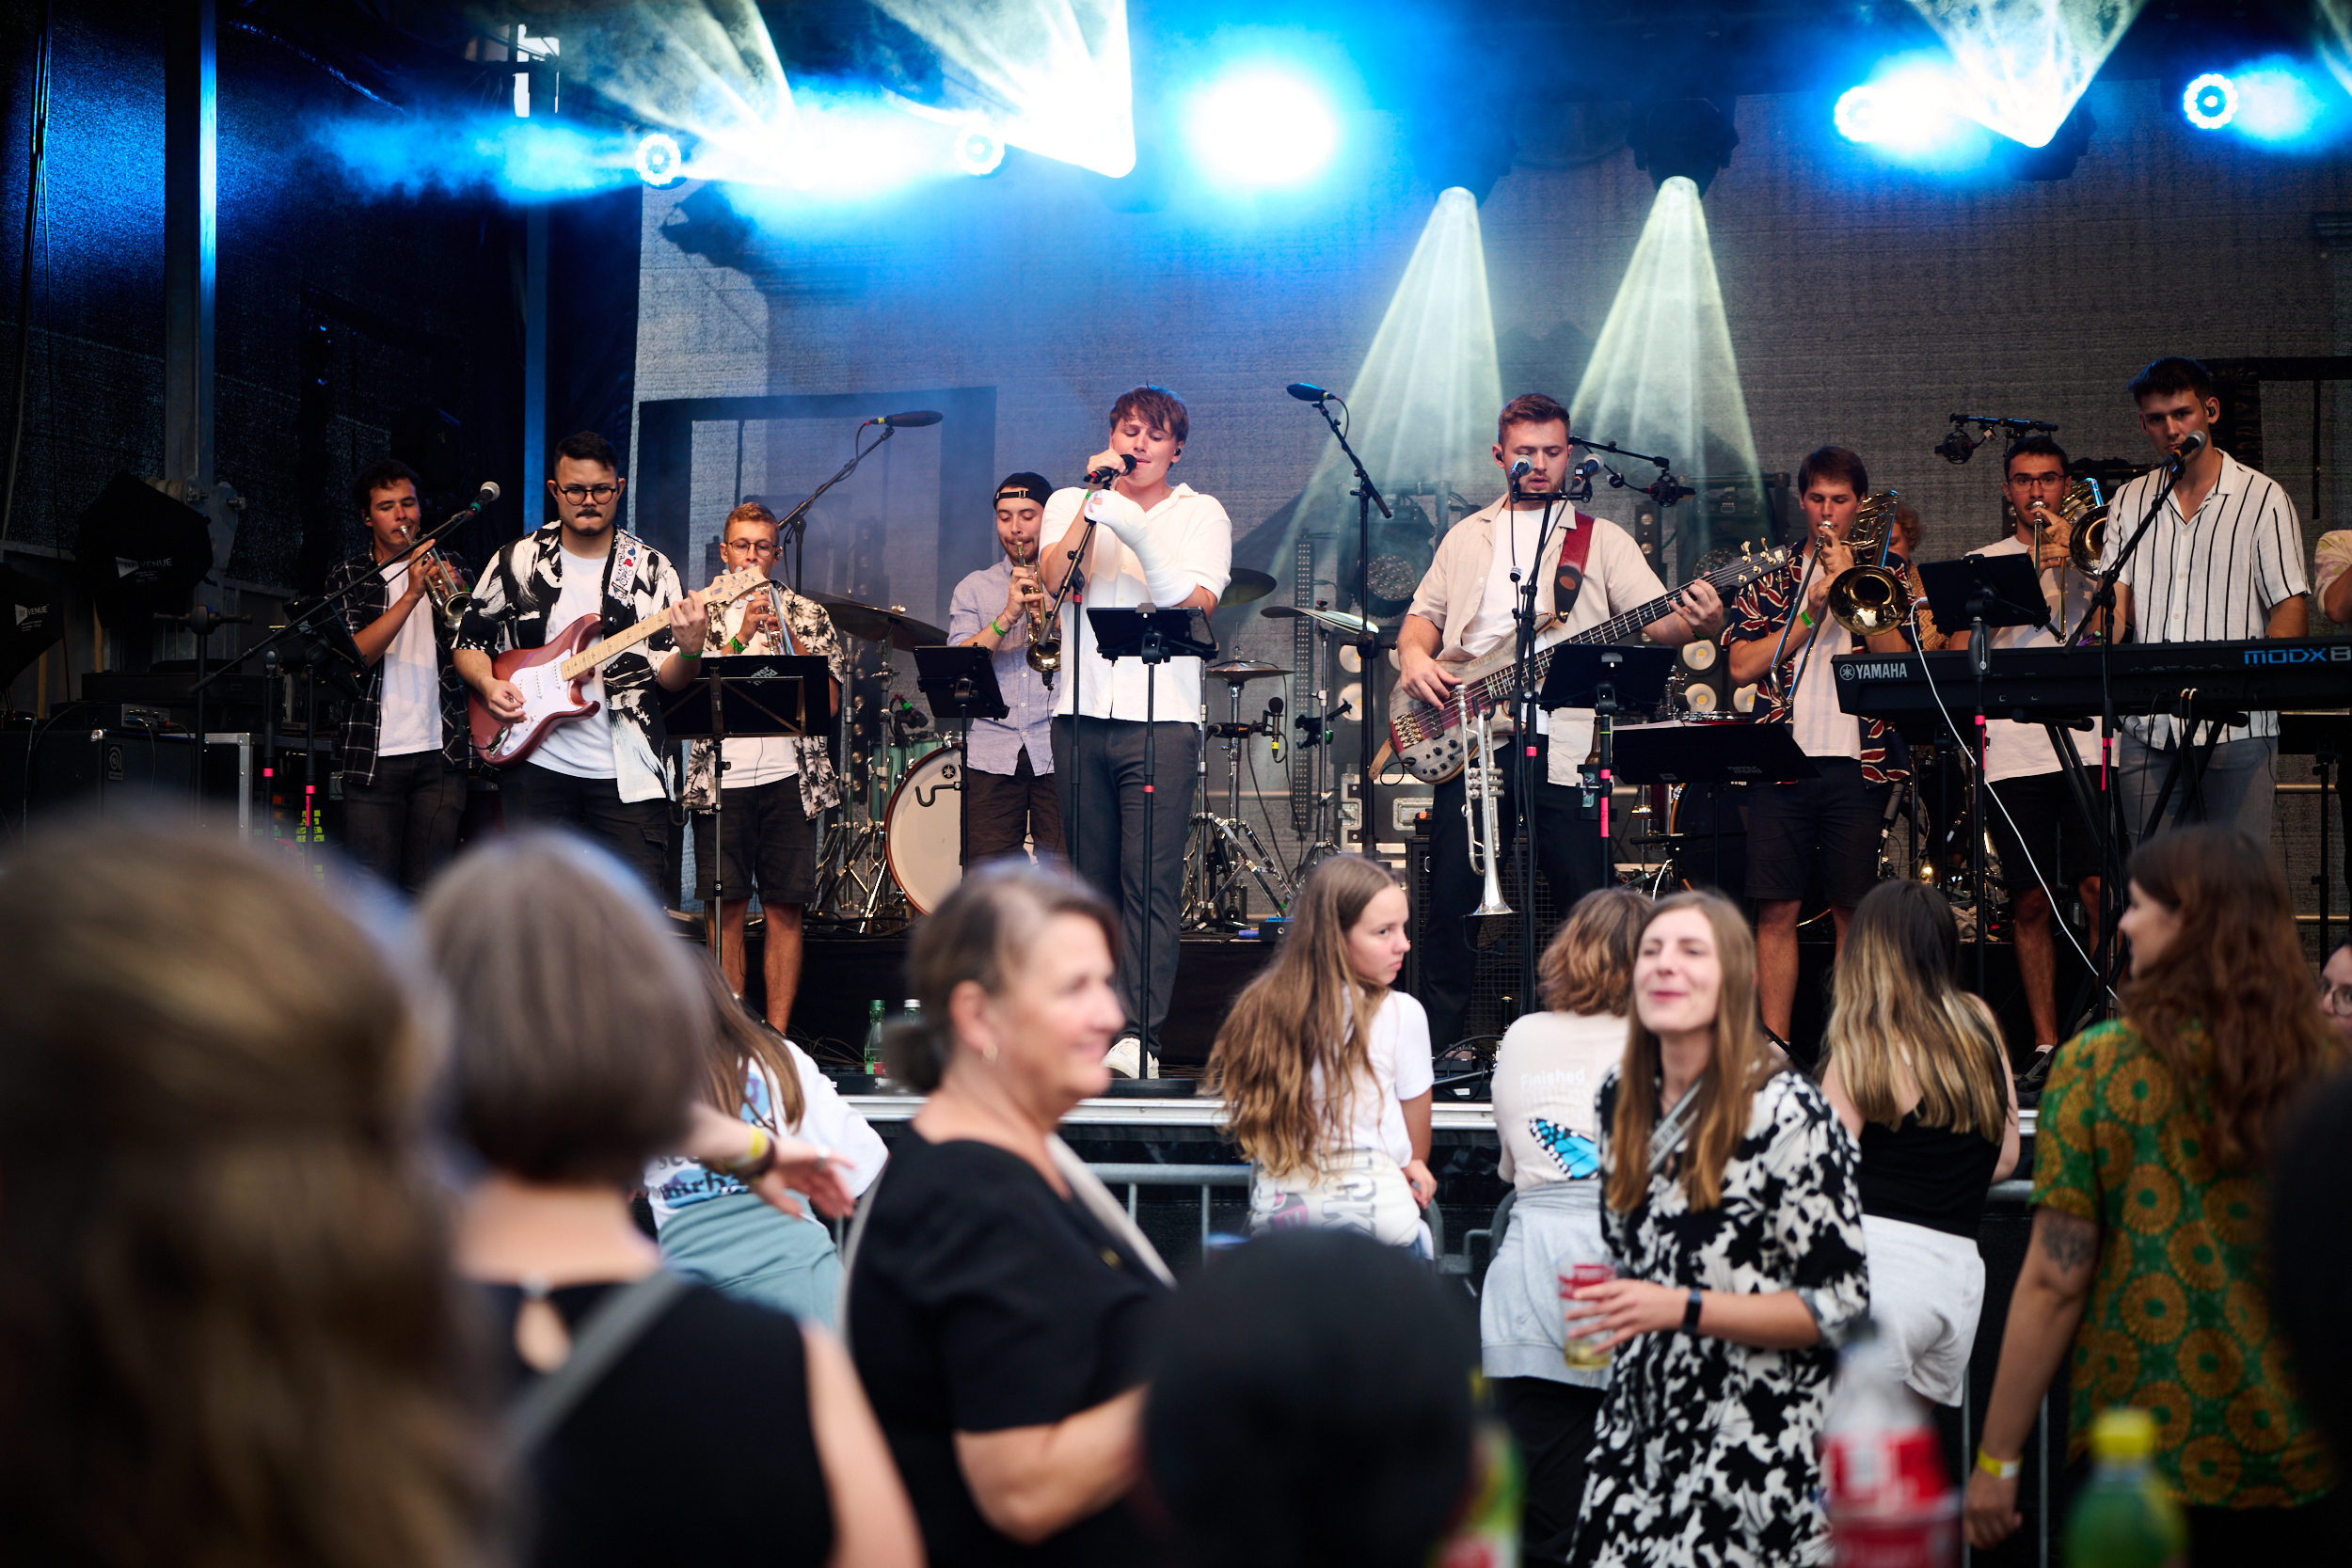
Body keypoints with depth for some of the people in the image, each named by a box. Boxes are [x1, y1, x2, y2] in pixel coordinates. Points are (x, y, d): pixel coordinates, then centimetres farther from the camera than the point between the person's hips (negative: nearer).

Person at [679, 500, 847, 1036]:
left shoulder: (808, 616, 11)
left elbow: (830, 701, 2)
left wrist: (789, 639, -9)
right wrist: (742, 636, -11)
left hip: (790, 778, 0)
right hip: (721, 779, 0)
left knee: (784, 910, -1)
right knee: (727, 909, -2)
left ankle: (776, 1033, 4)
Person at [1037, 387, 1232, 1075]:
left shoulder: (1201, 513, 9)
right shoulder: (1071, 504, 14)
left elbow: (1196, 605, -7)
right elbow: (1056, 579, -5)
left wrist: (1143, 540, -18)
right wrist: (1094, 502, -11)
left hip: (1162, 717, -2)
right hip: (1082, 712, 2)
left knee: (1150, 883, -10)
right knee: (1094, 881, 5)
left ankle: (1136, 1033, -13)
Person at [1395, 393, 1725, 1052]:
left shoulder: (1602, 540, 10)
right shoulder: (1466, 537, 19)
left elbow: (1659, 621, 0)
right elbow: (1424, 614, 23)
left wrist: (1699, 622, -22)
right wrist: (1414, 656, 0)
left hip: (1560, 742, -2)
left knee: (1585, 899, -4)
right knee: (1451, 898, 1)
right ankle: (1435, 1046, 10)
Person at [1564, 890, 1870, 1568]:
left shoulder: (1786, 1113, -13)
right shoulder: (1620, 1095, 8)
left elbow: (1841, 1306, -14)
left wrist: (1682, 1308, -20)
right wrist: (1610, 1296, 7)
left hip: (1755, 1444, -6)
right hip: (1640, 1428, 6)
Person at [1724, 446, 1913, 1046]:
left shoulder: (1887, 569, 12)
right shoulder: (1770, 577, 13)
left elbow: (1902, 657, -2)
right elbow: (1742, 666, 1)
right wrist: (1815, 606, -4)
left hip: (1858, 763, -1)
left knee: (1853, 909, 0)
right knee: (1777, 910, -3)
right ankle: (1774, 1049, 1)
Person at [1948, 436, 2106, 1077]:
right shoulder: (1982, 563, 16)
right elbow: (1962, 653, 5)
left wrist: (2069, 560, -8)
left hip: (2085, 742, -1)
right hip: (2012, 750, 1)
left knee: (2098, 886, -12)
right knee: (2031, 903, 2)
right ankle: (2045, 1043, 7)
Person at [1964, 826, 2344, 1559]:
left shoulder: (2098, 1064, -10)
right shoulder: (2326, 1063, -3)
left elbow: (2054, 1282, -12)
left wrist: (1996, 1460, -4)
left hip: (2142, 1465, -3)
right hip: (2307, 1465, 3)